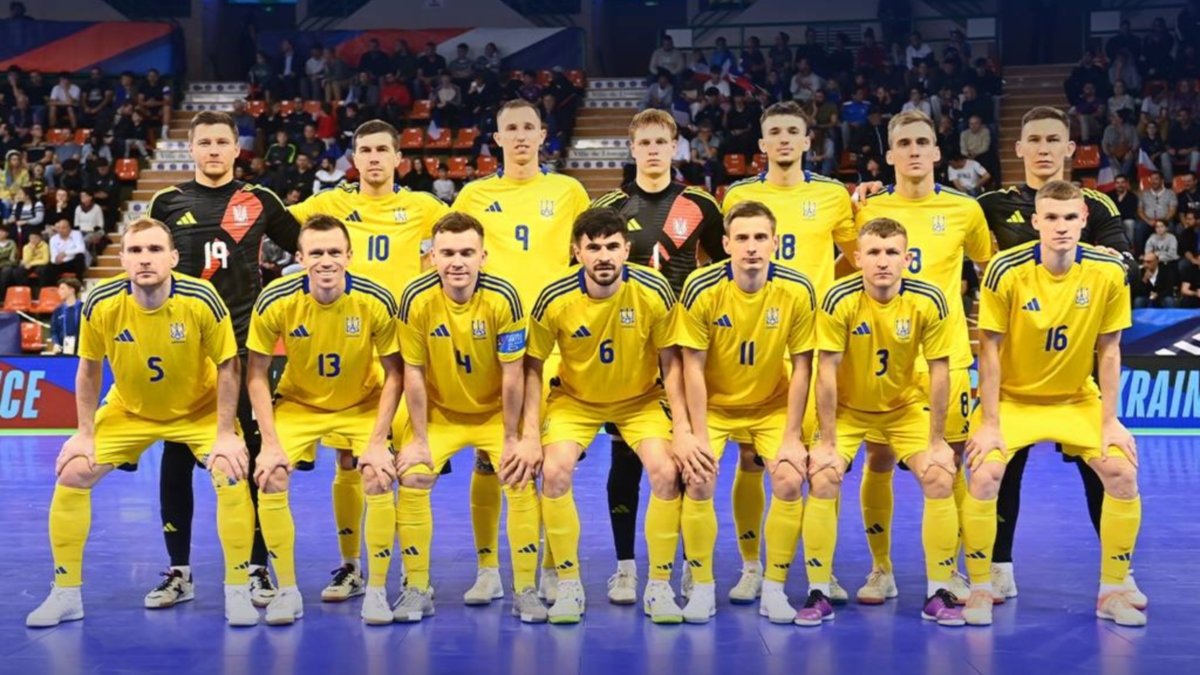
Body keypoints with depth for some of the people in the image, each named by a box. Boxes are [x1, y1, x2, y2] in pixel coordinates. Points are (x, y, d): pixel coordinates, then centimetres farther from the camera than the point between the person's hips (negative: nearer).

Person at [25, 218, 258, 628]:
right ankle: (66, 594, 9)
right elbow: (89, 369, -6)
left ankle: (237, 592, -5)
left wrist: (225, 435, -19)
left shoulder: (202, 301, -28)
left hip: (199, 410, -2)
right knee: (72, 475, -7)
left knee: (232, 475, -21)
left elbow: (227, 366, -16)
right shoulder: (100, 305, -23)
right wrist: (85, 434, -6)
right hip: (127, 410, 2)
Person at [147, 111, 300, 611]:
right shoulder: (167, 202, 7)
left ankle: (257, 568, 9)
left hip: (245, 345, -1)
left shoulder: (259, 201, 5)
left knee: (251, 456, 0)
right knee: (177, 457, 4)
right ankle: (179, 570, 13)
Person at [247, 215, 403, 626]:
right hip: (297, 403, 1)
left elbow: (394, 374, -13)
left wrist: (378, 441, -19)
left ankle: (376, 591, -2)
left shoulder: (376, 302, -23)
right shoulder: (276, 302, -23)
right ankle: (287, 591, -1)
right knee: (270, 479, -16)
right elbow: (256, 374, -13)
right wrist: (270, 443, -18)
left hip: (363, 404, -1)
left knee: (379, 479, -18)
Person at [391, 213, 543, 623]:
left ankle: (525, 590, -1)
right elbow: (413, 373, -13)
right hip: (438, 411, 1)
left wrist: (513, 438, -12)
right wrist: (419, 439, -11)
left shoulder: (503, 298, -23)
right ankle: (417, 590, 1)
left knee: (522, 479, -15)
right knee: (411, 478, -14)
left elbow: (513, 374, -16)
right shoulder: (417, 299, -20)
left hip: (496, 410, -1)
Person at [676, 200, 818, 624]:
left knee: (790, 480, -17)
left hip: (772, 405, 1)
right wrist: (698, 435, -18)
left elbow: (801, 366, -11)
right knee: (698, 479, -19)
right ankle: (702, 588, -3)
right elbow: (693, 366, -15)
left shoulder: (797, 291, -18)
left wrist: (792, 437, -13)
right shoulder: (701, 288, -20)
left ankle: (774, 587, 0)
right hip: (714, 404, -1)